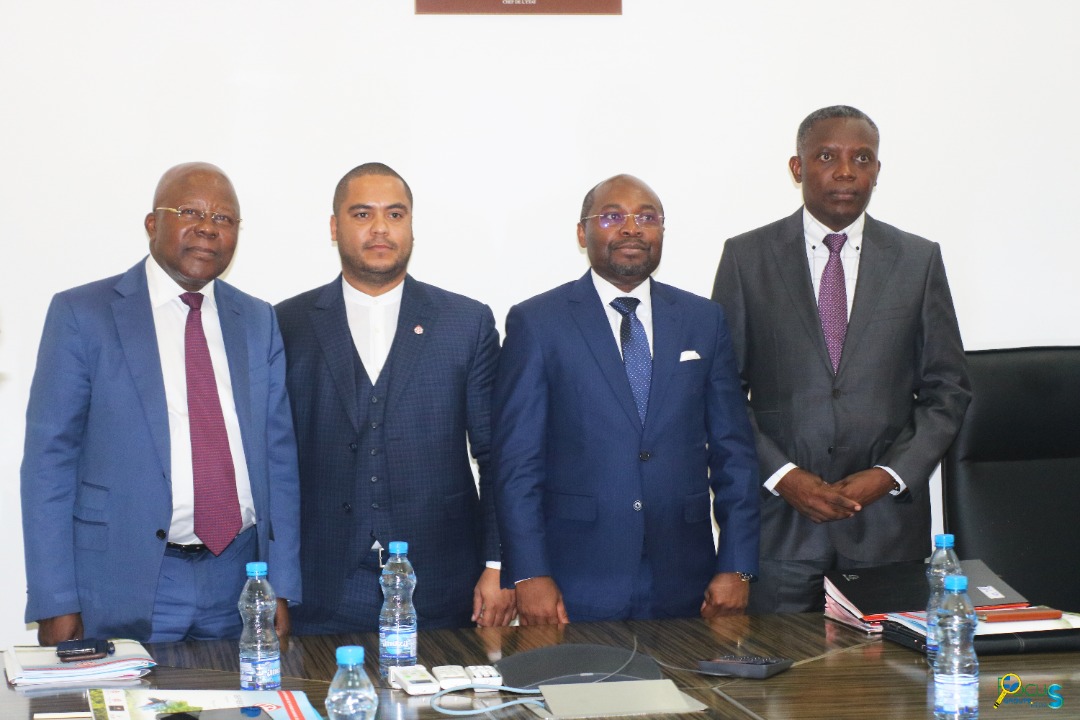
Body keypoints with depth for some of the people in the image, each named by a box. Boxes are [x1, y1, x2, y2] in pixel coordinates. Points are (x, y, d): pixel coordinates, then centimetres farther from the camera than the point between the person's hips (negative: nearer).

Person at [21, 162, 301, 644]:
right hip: (125, 585, -3)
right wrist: (56, 605, -9)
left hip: (237, 582, 4)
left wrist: (280, 590, 4)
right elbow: (49, 458, -4)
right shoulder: (81, 314, -1)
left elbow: (278, 455, 10)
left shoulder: (258, 321, 11)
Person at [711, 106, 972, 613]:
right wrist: (782, 475, -9)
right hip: (778, 523, -1)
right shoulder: (747, 257, 4)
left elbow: (947, 391, 8)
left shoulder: (919, 260, 7)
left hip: (887, 519, 1)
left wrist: (891, 474, -6)